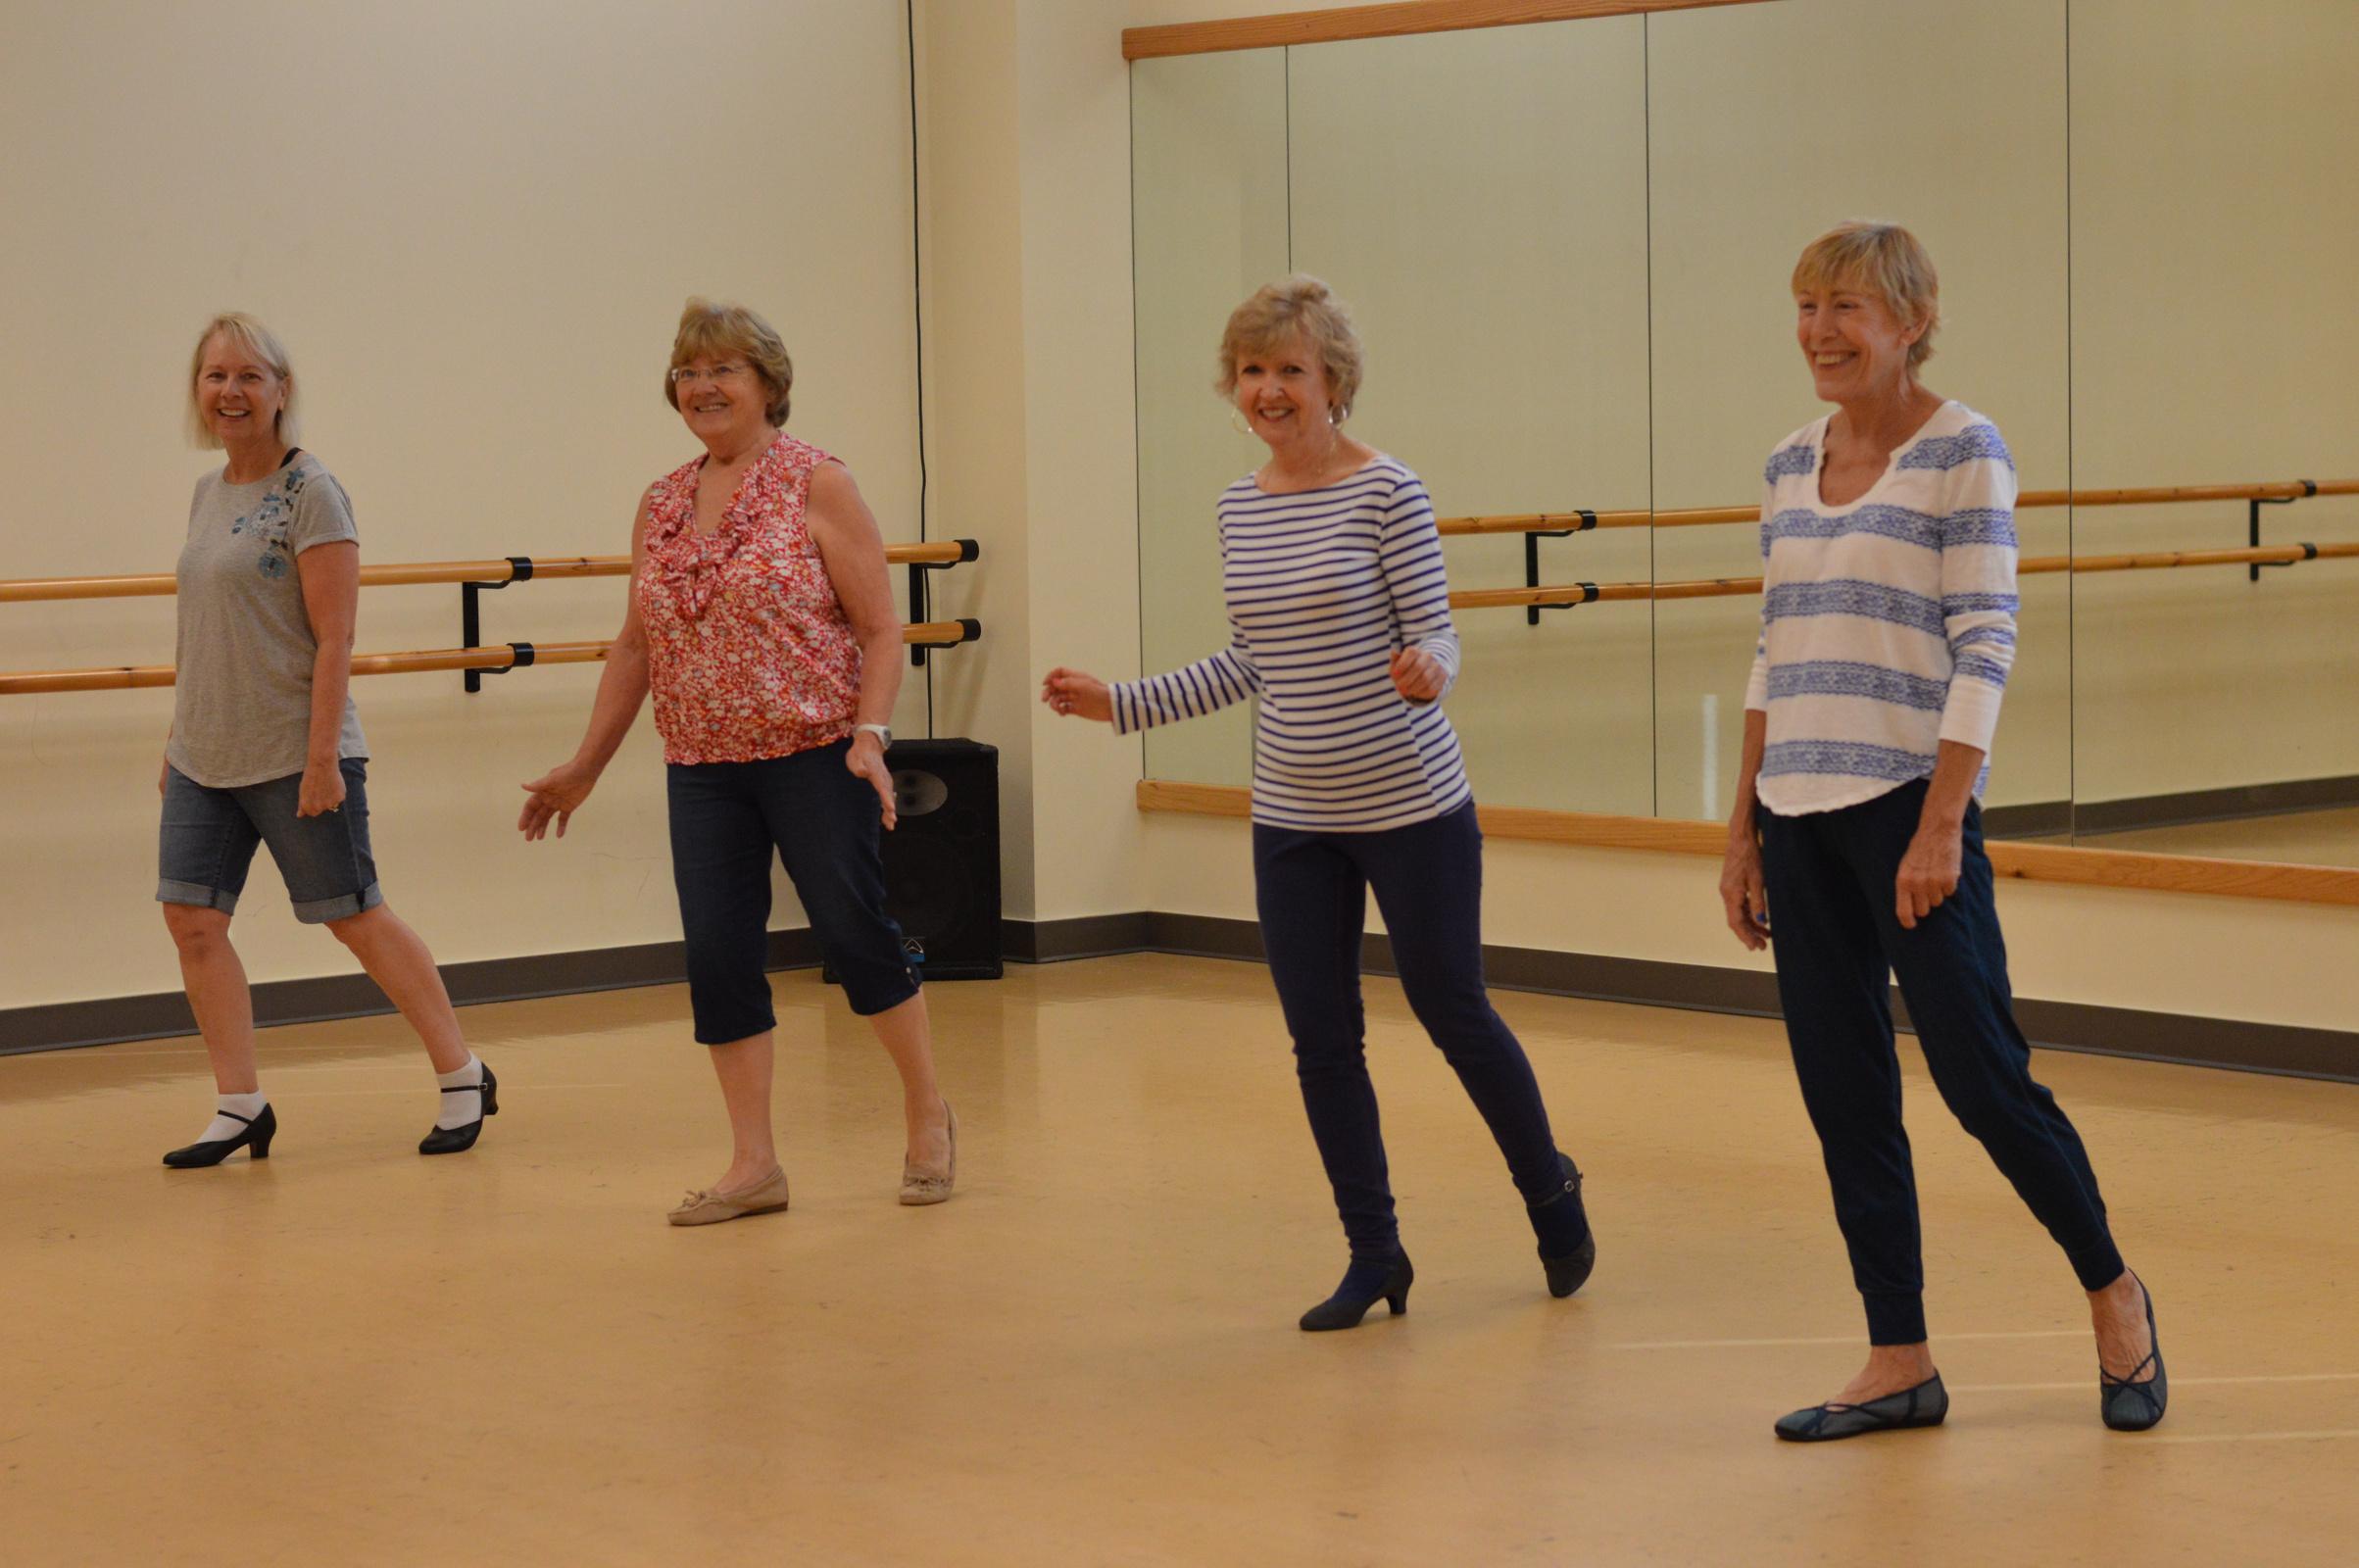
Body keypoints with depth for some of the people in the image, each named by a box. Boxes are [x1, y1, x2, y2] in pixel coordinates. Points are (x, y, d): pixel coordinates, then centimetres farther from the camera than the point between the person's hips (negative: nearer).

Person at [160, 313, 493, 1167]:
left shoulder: (310, 494, -11)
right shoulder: (208, 494, 11)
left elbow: (333, 640, -15)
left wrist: (322, 757, -19)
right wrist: (176, 743, 17)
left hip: (294, 756, -7)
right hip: (204, 756, 7)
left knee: (354, 915, 1)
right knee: (191, 919, 0)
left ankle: (463, 1076, 15)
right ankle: (240, 1106, 9)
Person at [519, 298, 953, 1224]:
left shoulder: (817, 487, -5)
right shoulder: (660, 507, 11)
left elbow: (881, 630, -7)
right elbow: (636, 646, 16)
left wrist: (869, 735, -20)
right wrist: (584, 767, 15)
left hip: (815, 758, -5)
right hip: (703, 768, 5)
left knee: (856, 932, 1)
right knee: (717, 956, 1)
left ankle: (928, 1116, 22)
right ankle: (754, 1165, 9)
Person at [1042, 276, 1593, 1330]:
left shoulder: (1387, 493, -10)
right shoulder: (1239, 507, 7)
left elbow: (1435, 634, -11)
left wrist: (1424, 673, -34)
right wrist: (1119, 703, 13)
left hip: (1410, 806, -5)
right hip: (1292, 820, 5)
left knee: (1454, 1016, 6)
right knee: (1321, 1044, 6)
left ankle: (1552, 1200, 29)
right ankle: (1373, 1255, 19)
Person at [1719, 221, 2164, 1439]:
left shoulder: (1961, 452, -7)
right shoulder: (1792, 466, 12)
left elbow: (1984, 646, -11)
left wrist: (1942, 825, -17)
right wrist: (1743, 825, 14)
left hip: (1909, 801, -6)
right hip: (1800, 817, 6)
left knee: (1979, 1074, -4)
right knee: (1841, 1094, 6)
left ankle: (2112, 1295, 19)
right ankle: (1899, 1362, 14)